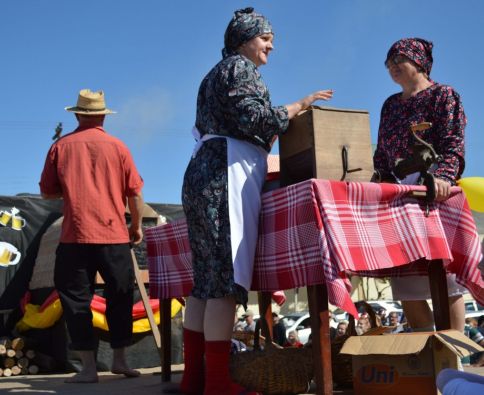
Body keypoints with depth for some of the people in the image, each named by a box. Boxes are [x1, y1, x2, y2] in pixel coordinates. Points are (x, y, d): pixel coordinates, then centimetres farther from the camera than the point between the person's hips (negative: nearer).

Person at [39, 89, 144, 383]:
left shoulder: (61, 146, 3)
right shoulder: (117, 147, 2)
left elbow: (47, 192, 9)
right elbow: (135, 193, 2)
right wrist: (137, 226, 15)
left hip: (75, 237, 0)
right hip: (114, 237, 0)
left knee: (76, 299, 6)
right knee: (120, 298, 13)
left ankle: (89, 367, 3)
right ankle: (119, 359, 15)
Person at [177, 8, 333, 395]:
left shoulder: (217, 73, 31)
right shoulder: (240, 67, 2)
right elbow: (254, 118, -12)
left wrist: (270, 133, 29)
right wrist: (299, 105, -2)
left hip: (205, 172, 10)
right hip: (227, 173, -10)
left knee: (208, 278, 5)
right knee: (228, 277, -14)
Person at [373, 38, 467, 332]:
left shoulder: (443, 95, 3)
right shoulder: (391, 105, 21)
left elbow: (453, 146, -10)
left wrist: (443, 177, -27)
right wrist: (380, 181, 4)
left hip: (433, 193, -6)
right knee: (405, 277, 1)